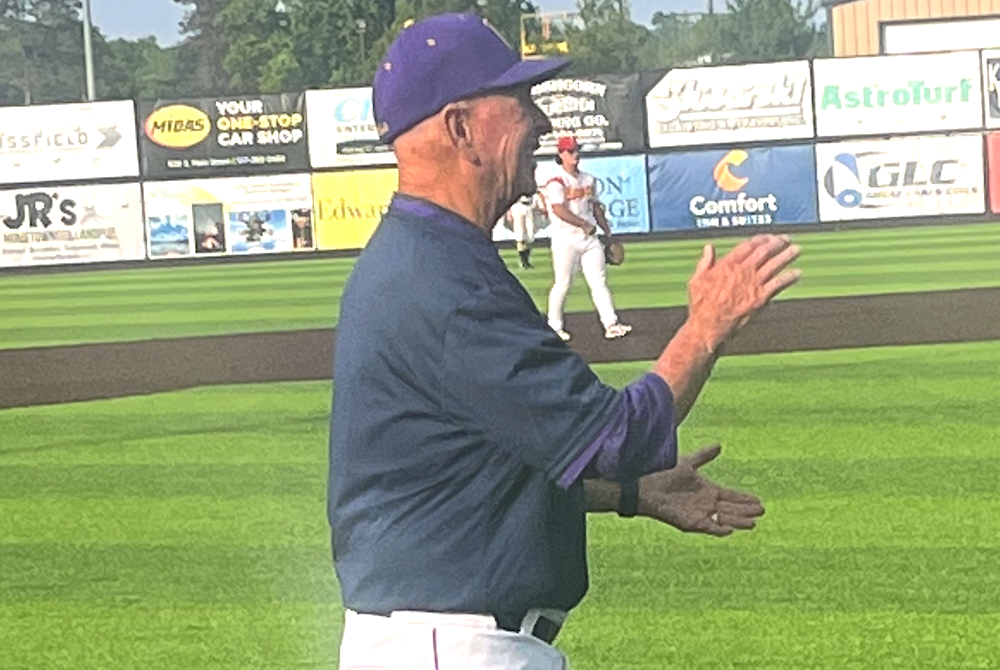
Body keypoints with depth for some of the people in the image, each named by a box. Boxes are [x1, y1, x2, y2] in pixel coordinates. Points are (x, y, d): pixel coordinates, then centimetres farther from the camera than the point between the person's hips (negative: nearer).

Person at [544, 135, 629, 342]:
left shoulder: (588, 179, 14)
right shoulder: (556, 181, -9)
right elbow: (559, 210, -20)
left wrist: (607, 233, 17)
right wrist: (584, 224, -23)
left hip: (589, 238, 6)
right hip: (566, 239, -6)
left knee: (599, 281, -1)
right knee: (563, 284, -1)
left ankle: (611, 324, -7)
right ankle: (554, 326, 13)